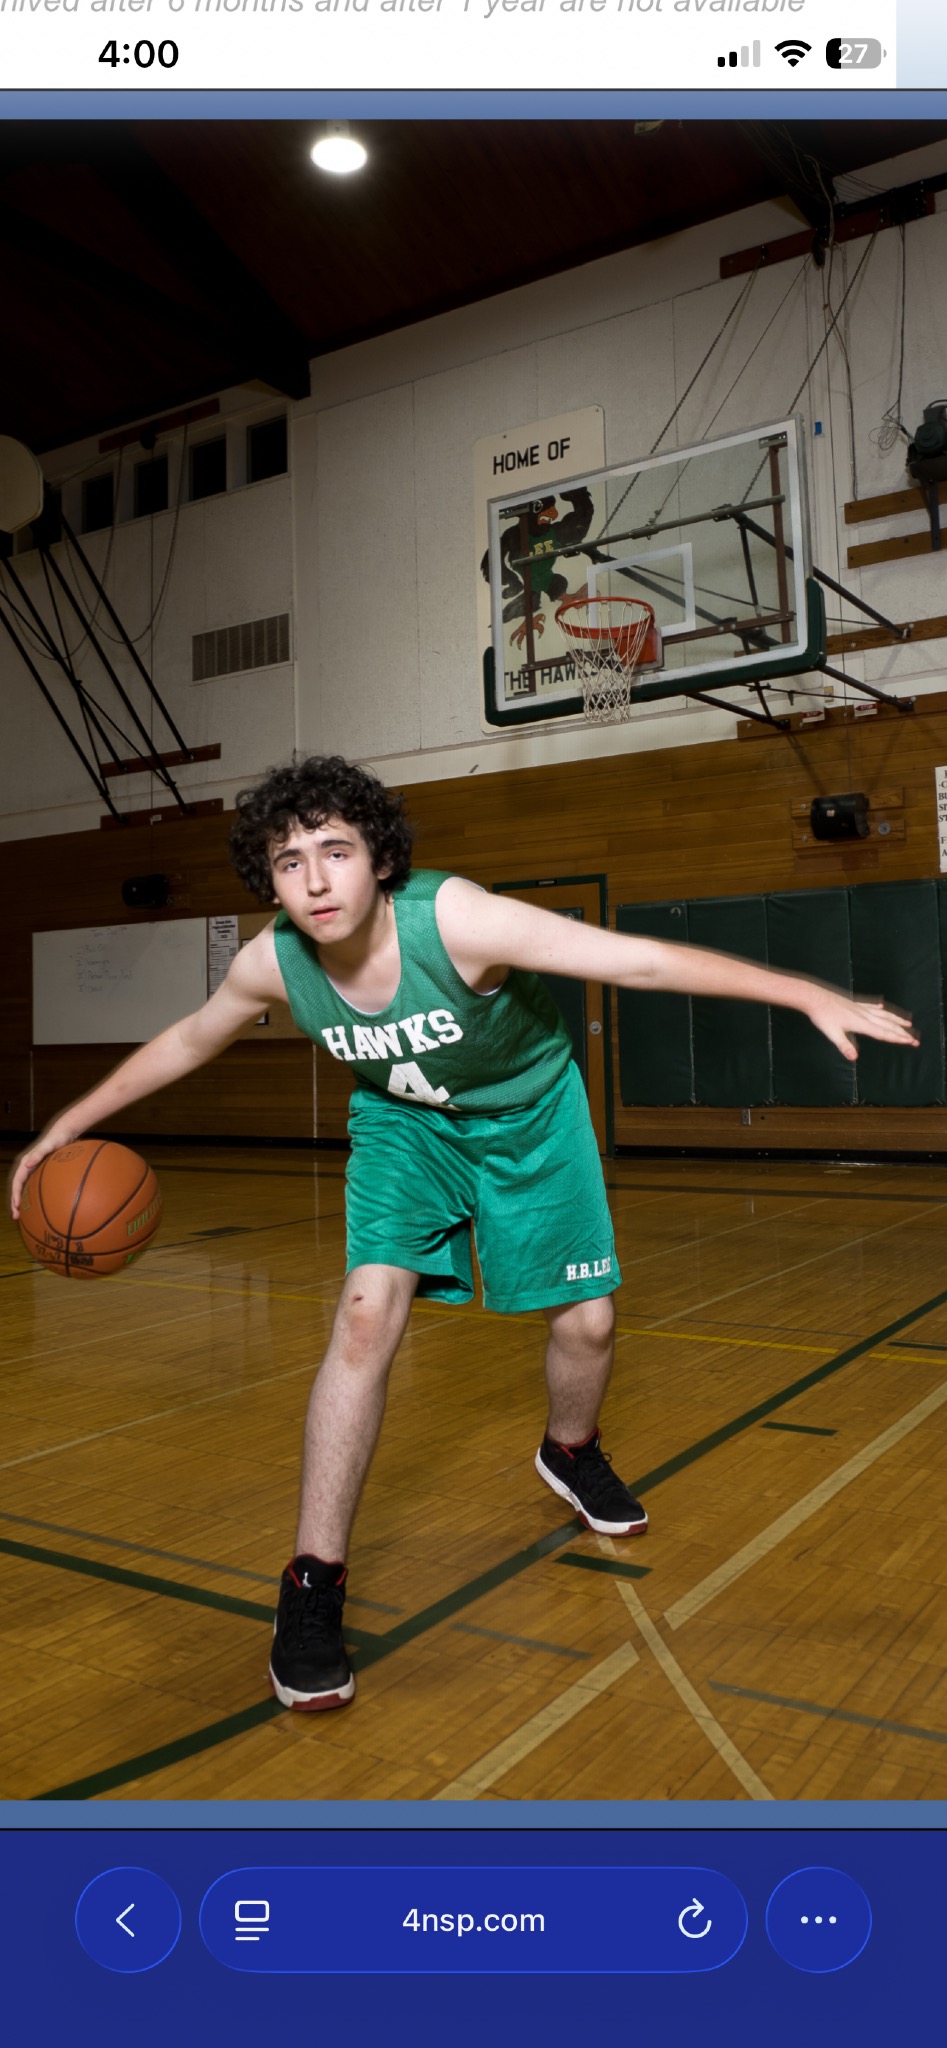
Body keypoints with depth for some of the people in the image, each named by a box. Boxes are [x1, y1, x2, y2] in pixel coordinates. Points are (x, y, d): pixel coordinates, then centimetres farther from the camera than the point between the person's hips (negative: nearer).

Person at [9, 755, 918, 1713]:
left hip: (529, 1112, -1)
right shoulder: (271, 963, -24)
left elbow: (641, 960, -37)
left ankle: (571, 1453, 39)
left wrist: (811, 996, -39)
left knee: (586, 1320, 2)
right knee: (367, 1314, -19)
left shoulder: (455, 920, -37)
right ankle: (313, 1582, -5)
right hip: (405, 1121, 1)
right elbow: (188, 1040, -2)